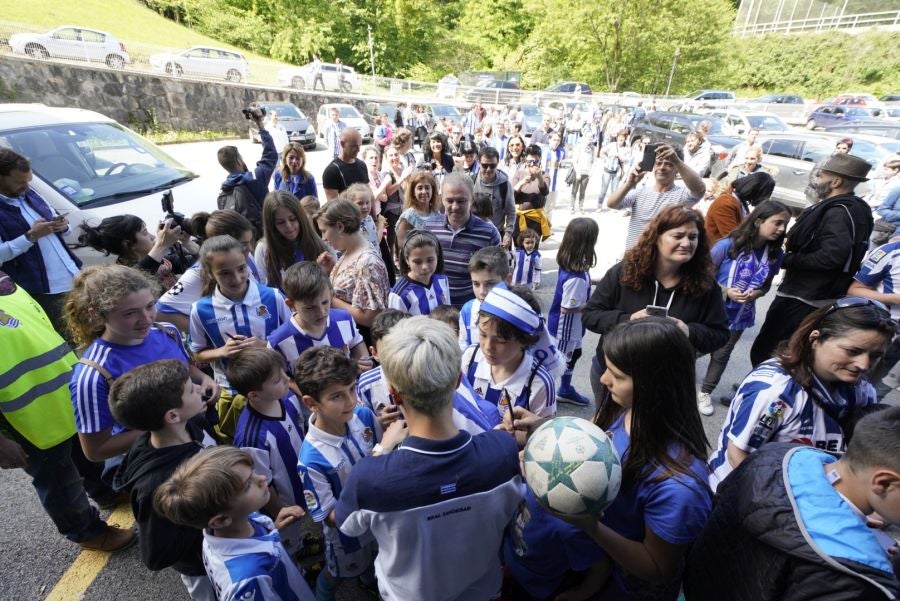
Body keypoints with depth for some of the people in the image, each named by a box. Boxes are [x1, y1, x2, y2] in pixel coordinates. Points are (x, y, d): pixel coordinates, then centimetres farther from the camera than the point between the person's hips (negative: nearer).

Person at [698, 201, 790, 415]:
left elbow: (766, 286, 3)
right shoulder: (729, 244, -21)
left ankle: (705, 392, 33)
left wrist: (755, 294, -18)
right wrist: (726, 291, -26)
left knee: (722, 355, 16)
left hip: (740, 316, 4)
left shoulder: (775, 254, -8)